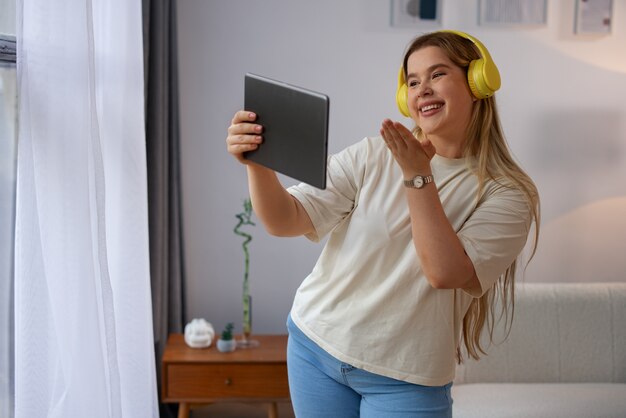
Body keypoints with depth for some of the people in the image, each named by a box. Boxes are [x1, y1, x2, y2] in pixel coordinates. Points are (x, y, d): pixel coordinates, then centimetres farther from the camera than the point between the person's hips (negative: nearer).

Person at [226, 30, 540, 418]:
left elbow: (445, 272, -20)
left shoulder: (508, 194, -8)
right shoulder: (371, 156, -4)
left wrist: (417, 175, -20)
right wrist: (259, 164, -28)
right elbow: (285, 221, -11)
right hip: (317, 345, 2)